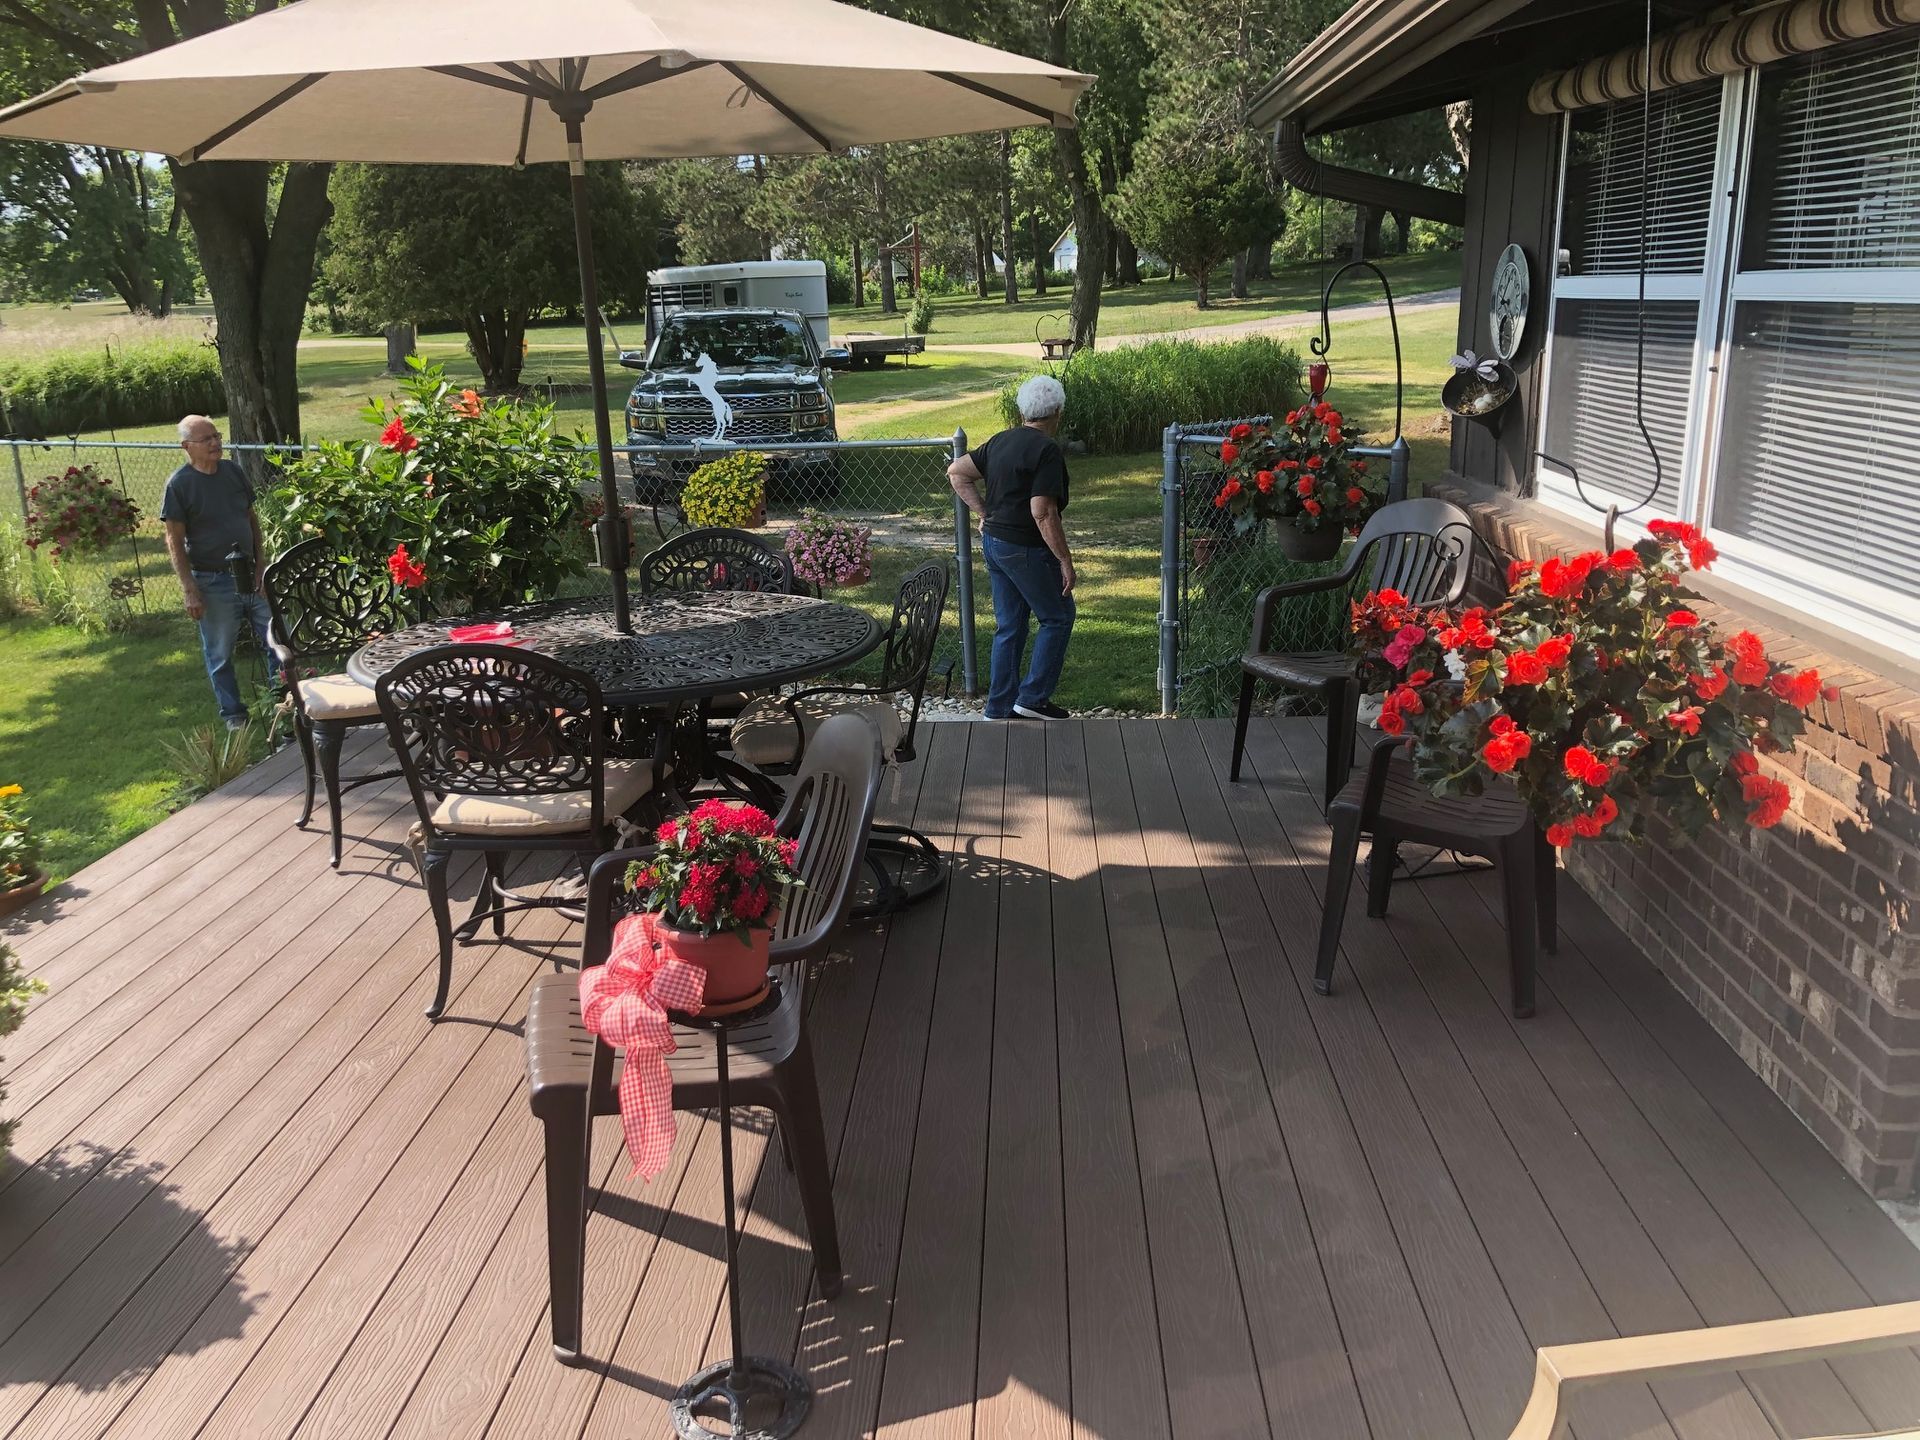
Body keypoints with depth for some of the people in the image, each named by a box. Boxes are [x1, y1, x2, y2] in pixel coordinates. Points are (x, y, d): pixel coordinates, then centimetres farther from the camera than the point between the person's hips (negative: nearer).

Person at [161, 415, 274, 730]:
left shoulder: (233, 471, 3)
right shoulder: (179, 484, -11)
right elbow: (175, 541, -10)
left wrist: (261, 565, 4)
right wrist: (190, 591, -14)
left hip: (250, 575, 5)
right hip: (214, 582, -4)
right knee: (220, 654, 7)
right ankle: (234, 715, 20)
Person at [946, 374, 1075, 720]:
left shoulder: (1000, 441, 8)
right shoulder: (1047, 450, -17)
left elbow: (956, 473, 15)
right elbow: (1042, 512, -23)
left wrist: (983, 513, 14)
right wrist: (1065, 560, -17)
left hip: (993, 542, 8)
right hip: (1026, 549, -8)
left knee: (1009, 626, 15)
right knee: (1058, 617, 7)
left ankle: (1000, 707, 18)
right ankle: (1033, 698, 7)